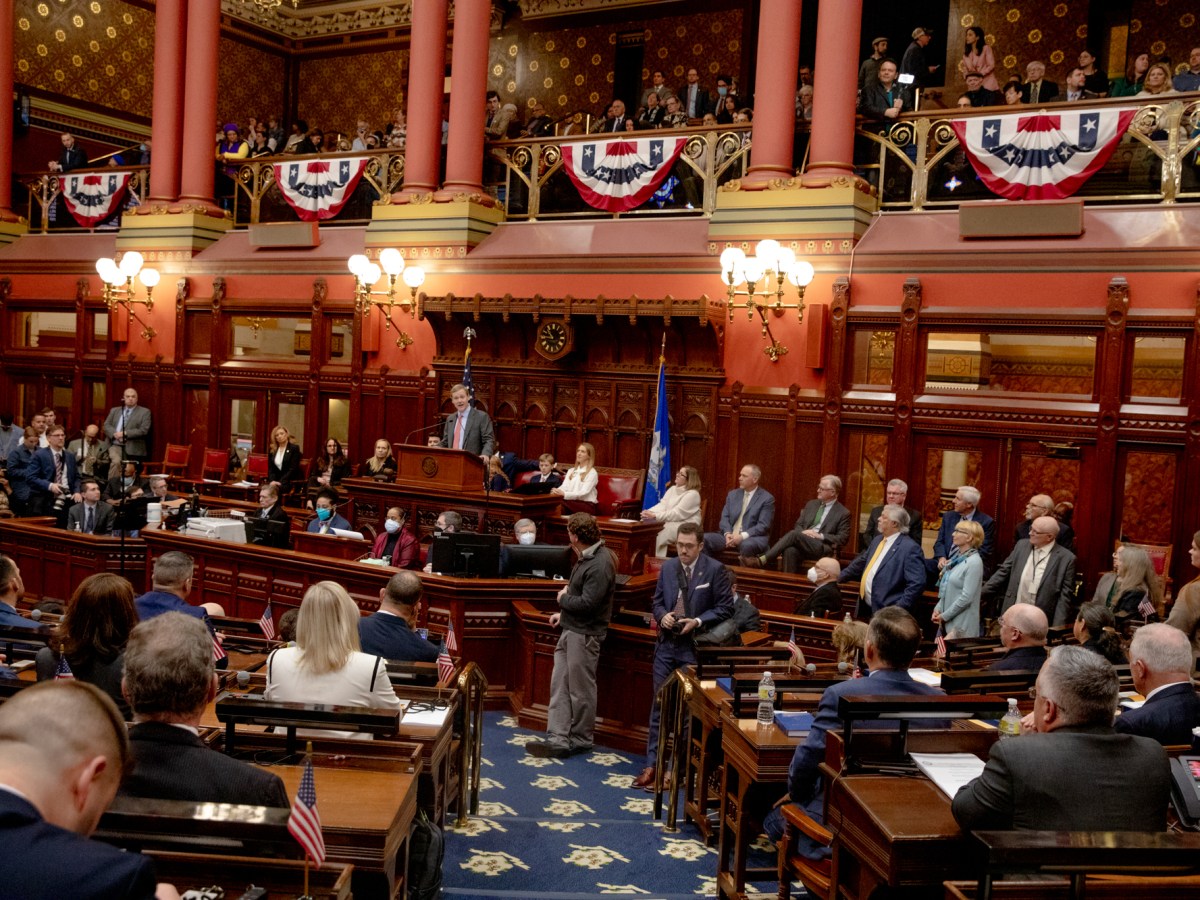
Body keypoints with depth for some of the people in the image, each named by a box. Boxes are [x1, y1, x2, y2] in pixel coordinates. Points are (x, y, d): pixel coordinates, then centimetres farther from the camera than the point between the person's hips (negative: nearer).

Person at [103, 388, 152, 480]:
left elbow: (144, 430, -6)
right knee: (116, 461, -29)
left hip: (133, 448, -2)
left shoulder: (144, 412, 6)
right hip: (116, 445, 2)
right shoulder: (114, 410, 19)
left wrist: (125, 433, -14)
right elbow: (106, 425, 9)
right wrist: (115, 434, -12)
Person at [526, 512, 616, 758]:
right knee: (559, 685, 7)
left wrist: (563, 599, -9)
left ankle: (580, 740, 16)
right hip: (570, 630, 10)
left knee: (581, 690, 3)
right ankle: (558, 738, 8)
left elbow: (587, 603, -25)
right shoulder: (588, 557, 11)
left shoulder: (600, 565, -21)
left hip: (584, 634, -10)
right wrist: (564, 612, 13)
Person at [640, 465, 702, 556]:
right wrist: (649, 512, -15)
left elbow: (677, 513, -18)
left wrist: (655, 516, -25)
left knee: (659, 533, -32)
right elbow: (662, 505, 6)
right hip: (668, 522, 7)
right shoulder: (672, 489, 16)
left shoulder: (692, 494, -10)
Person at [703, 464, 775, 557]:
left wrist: (742, 536, -22)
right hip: (730, 535, 5)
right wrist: (727, 533, -12)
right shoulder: (733, 494, 15)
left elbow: (763, 526, -9)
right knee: (705, 538, -20)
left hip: (753, 537, -5)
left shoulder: (767, 498, -1)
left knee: (747, 545, -40)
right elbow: (725, 517, 10)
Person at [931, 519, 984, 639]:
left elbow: (966, 597, -19)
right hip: (947, 621, 8)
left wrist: (944, 616, -14)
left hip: (962, 625, -8)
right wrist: (938, 609, 2)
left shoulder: (974, 562, -15)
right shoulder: (957, 558, 10)